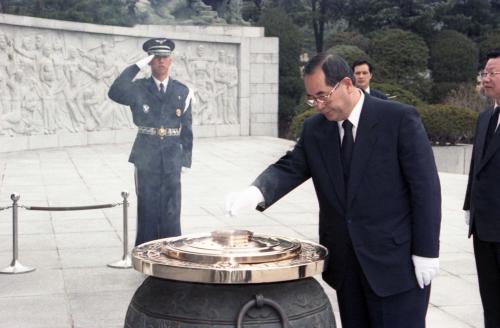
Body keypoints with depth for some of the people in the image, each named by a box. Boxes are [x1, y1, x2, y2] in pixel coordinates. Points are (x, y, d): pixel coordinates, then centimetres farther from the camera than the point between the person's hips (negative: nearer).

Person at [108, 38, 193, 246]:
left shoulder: (182, 92, 7)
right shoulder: (139, 89, 2)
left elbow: (186, 129, 9)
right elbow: (115, 93, -20)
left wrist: (186, 160, 3)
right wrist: (137, 66, -18)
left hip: (172, 160, 1)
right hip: (146, 160, -1)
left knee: (171, 213, 4)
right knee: (147, 211, 4)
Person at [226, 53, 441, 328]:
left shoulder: (401, 119, -10)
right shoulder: (314, 129, 6)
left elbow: (425, 187, -10)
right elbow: (290, 168, -2)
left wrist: (425, 251, -13)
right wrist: (255, 192, -23)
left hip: (396, 262, -5)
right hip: (345, 263, 5)